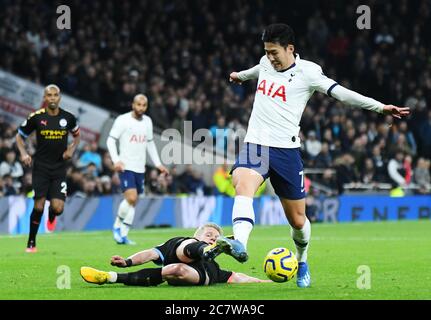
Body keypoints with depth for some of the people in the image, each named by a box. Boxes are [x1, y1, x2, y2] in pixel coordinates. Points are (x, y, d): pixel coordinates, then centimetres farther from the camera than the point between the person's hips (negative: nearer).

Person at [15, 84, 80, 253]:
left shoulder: (68, 117, 0)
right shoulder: (36, 117, -5)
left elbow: (77, 135, 19)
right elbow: (19, 136, 7)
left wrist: (71, 149, 1)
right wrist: (24, 153, -9)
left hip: (59, 169, 1)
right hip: (41, 168, -1)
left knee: (58, 208, -11)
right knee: (39, 206, -9)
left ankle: (51, 216, 29)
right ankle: (31, 243, 8)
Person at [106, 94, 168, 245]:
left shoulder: (147, 121, 12)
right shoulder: (122, 120, -6)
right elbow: (111, 140, -6)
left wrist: (158, 163, 18)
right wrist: (116, 160, -19)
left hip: (140, 168, 6)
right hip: (126, 167, -6)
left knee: (132, 203, 5)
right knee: (131, 198, -19)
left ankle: (123, 235, 12)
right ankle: (117, 225, 3)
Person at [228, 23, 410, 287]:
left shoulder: (306, 72, -5)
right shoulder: (266, 64, 11)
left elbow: (341, 93, -7)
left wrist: (380, 107, -15)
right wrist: (241, 76, 58)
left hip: (286, 150, -3)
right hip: (254, 145, 3)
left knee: (297, 219, 4)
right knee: (243, 186, -29)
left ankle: (302, 262, 33)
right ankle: (239, 246, -47)